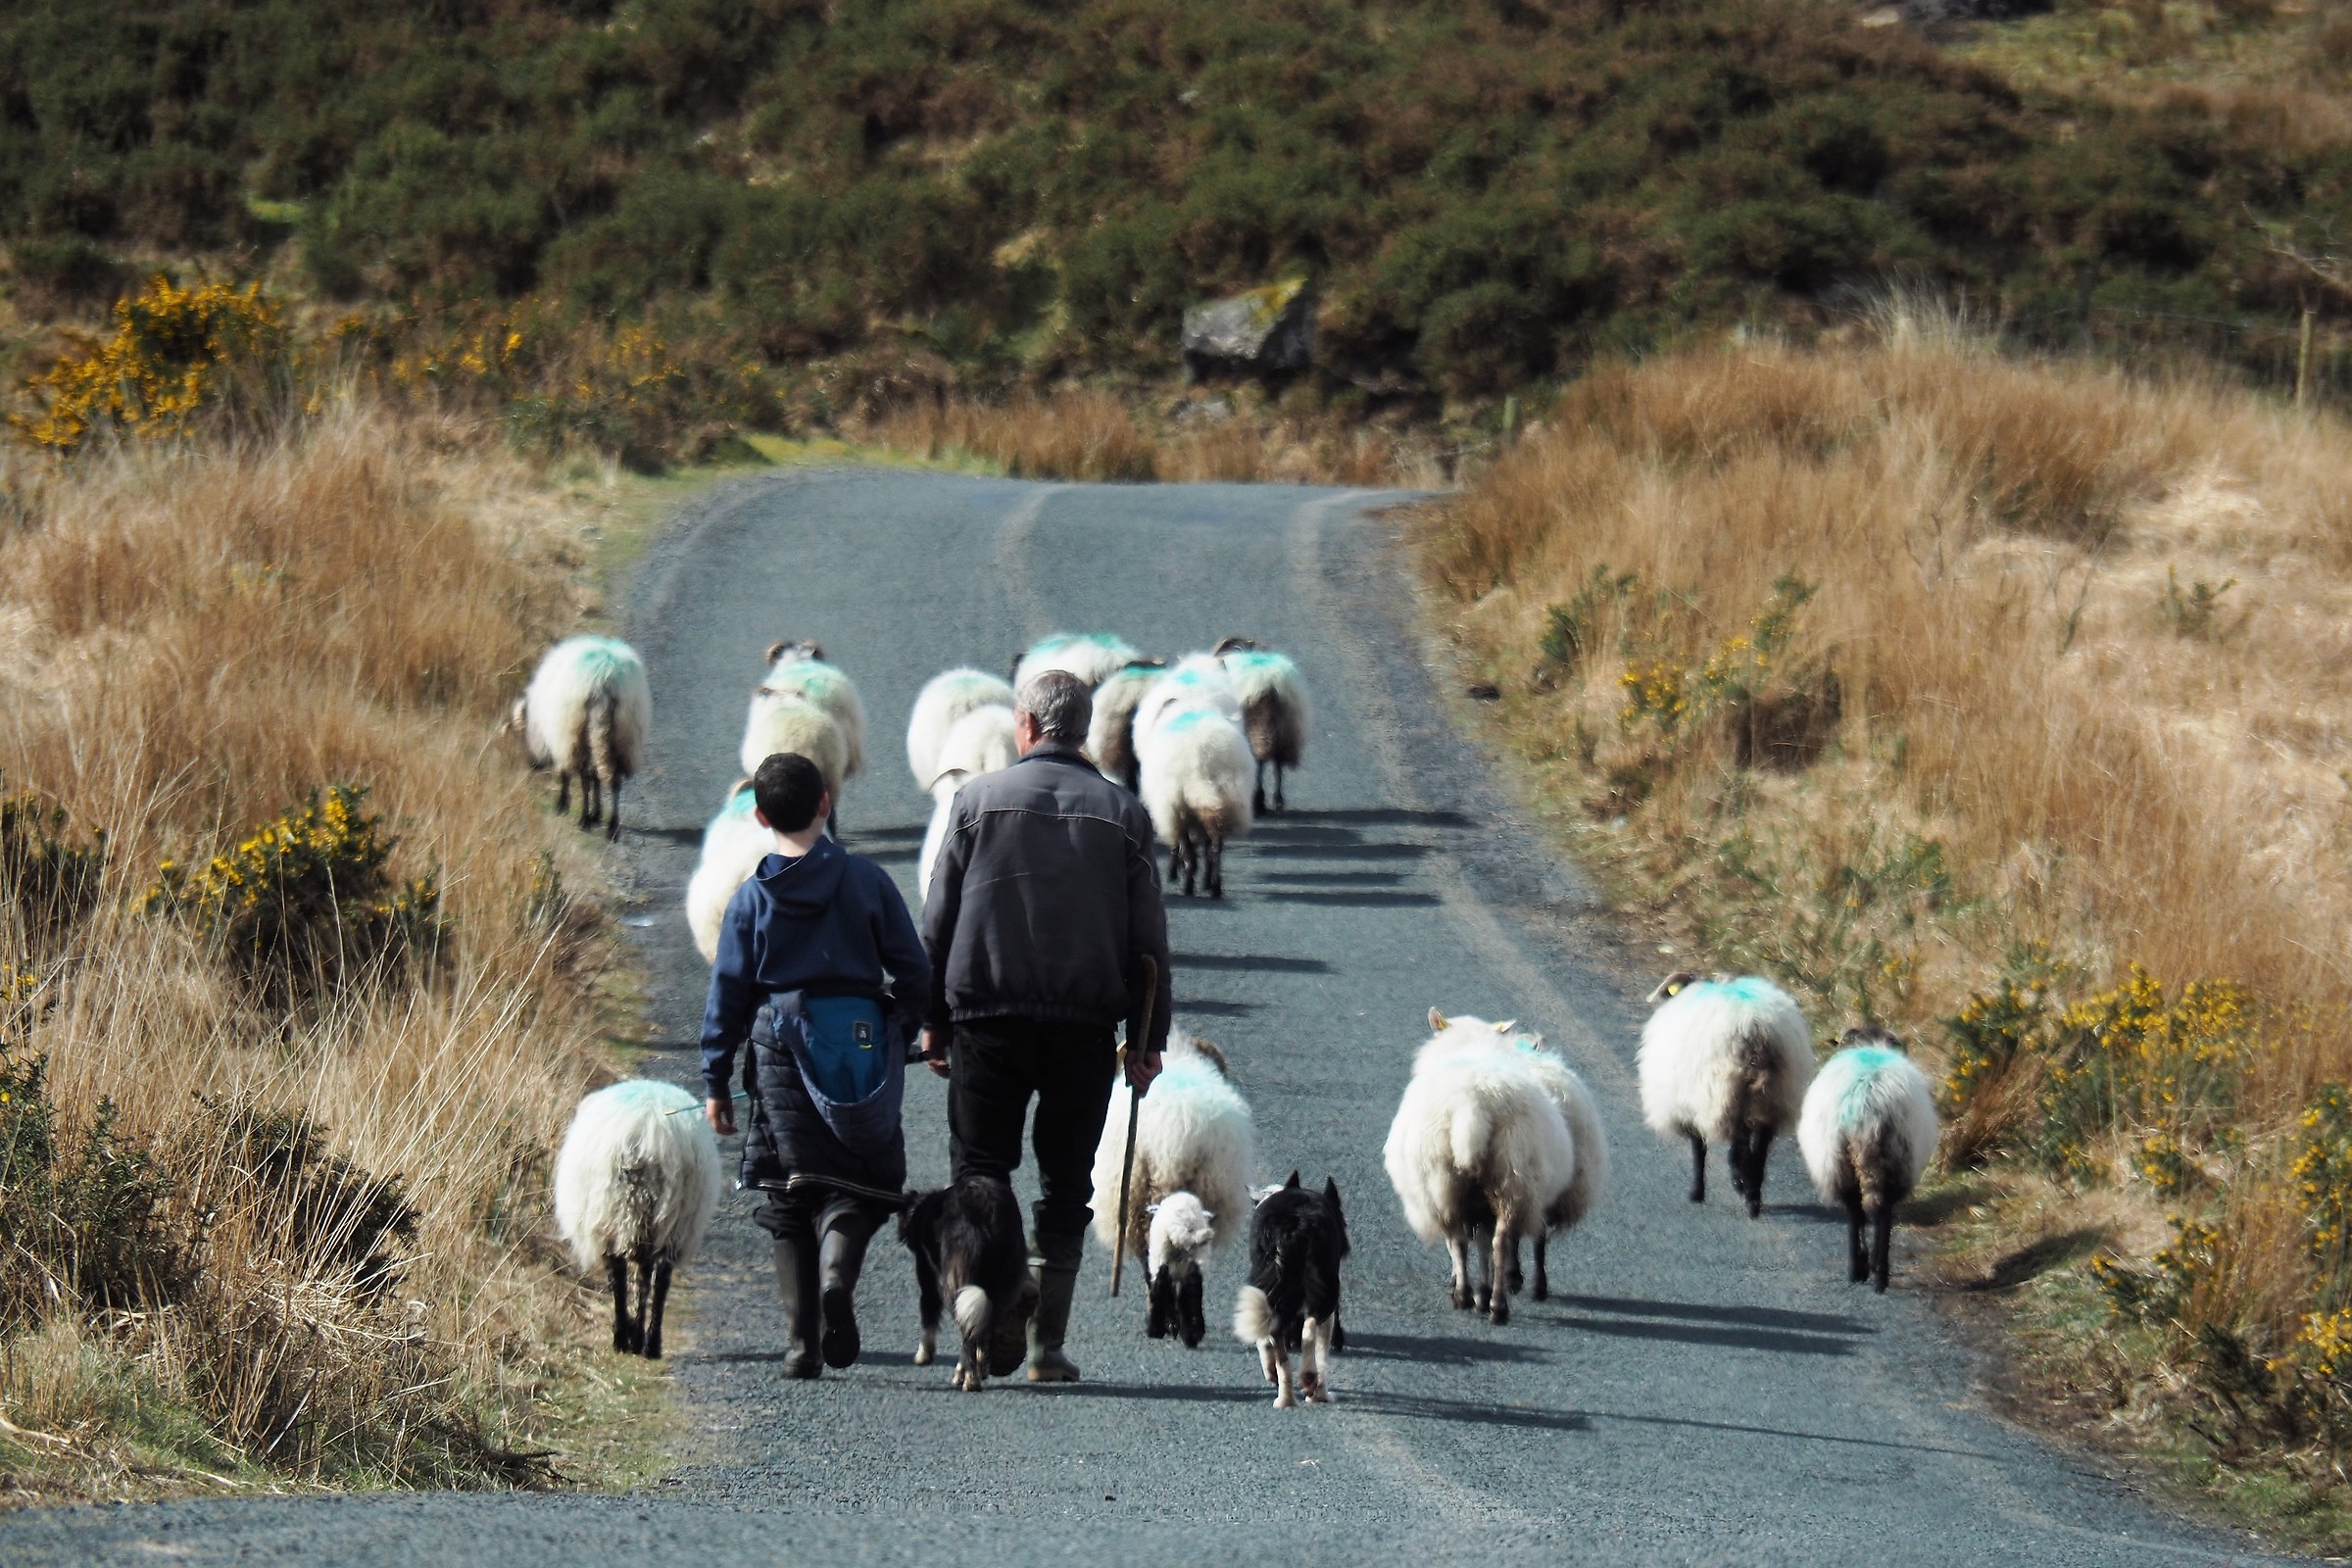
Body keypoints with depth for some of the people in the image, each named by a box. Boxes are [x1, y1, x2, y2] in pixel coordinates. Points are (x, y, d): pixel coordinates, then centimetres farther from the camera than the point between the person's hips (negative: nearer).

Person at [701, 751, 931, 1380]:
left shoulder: (752, 898, 1)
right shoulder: (866, 880, 0)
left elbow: (728, 995, 3)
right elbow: (914, 970, 2)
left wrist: (716, 1082, 10)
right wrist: (902, 1034, 19)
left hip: (780, 1046, 0)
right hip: (860, 1041, 0)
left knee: (790, 1198, 7)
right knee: (856, 1185, 7)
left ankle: (802, 1340, 0)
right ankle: (838, 1273, -24)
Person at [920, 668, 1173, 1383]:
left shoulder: (978, 798, 1)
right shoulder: (1123, 813, 5)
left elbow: (937, 920, 2)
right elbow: (1149, 939, 6)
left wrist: (934, 1020, 8)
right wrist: (1147, 1038, 11)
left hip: (988, 1021, -1)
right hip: (1085, 1026, 1)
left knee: (981, 1176, 5)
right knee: (1064, 1187, 6)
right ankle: (1047, 1342, 2)